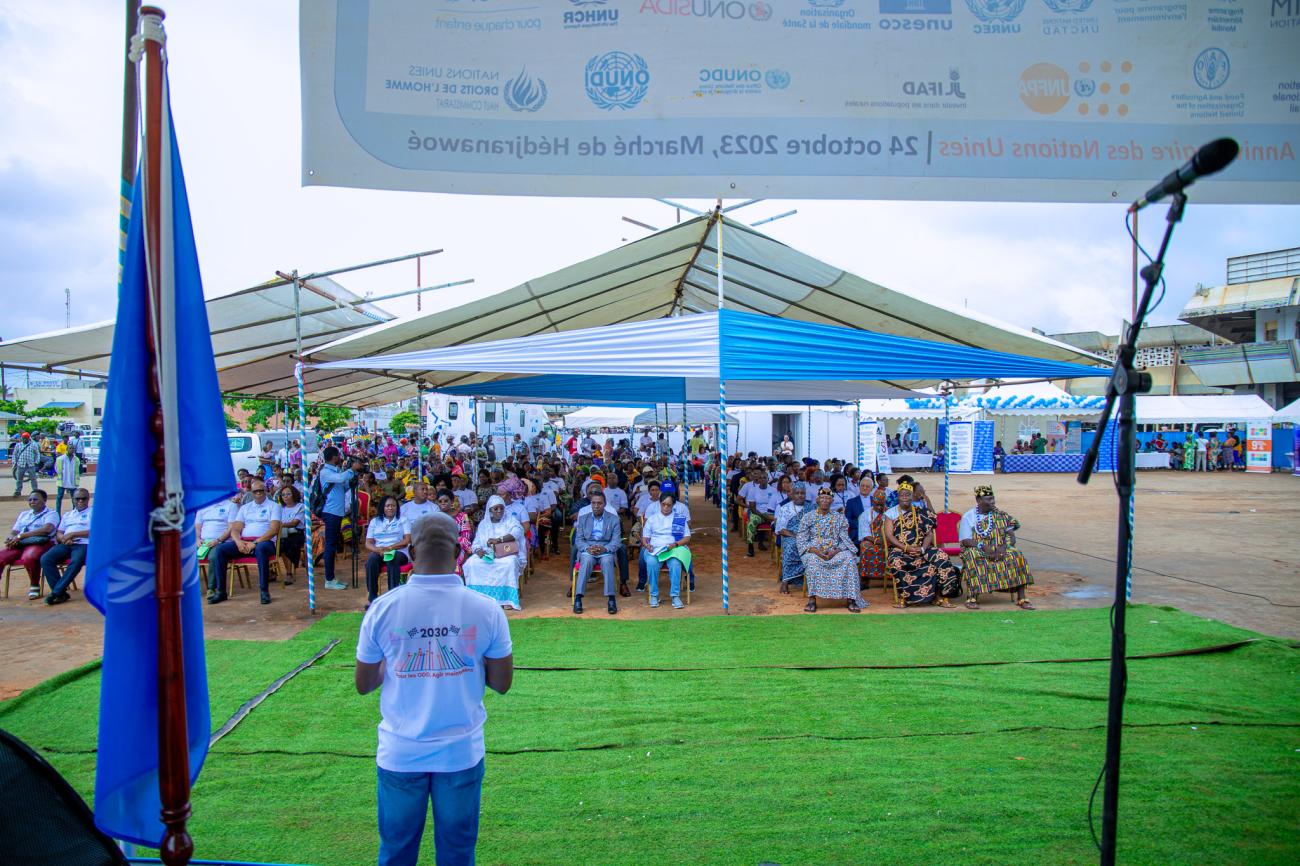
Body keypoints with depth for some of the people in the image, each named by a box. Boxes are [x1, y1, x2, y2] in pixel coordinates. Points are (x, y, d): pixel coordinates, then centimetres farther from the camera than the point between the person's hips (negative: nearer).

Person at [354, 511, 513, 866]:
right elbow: (502, 683, -3)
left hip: (399, 754, 1)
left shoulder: (382, 608, -11)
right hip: (462, 753, 0)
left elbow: (363, 685, 1)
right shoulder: (486, 610, -12)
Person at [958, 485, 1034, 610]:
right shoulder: (968, 517, 1)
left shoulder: (1000, 515, 11)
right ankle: (972, 597, -34)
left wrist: (1004, 546, -17)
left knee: (1017, 556, -25)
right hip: (976, 550, -3)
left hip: (999, 550, 3)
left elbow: (1011, 536, 5)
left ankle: (1021, 598, -23)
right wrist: (984, 548, -24)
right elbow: (966, 541, -9)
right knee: (973, 558, -37)